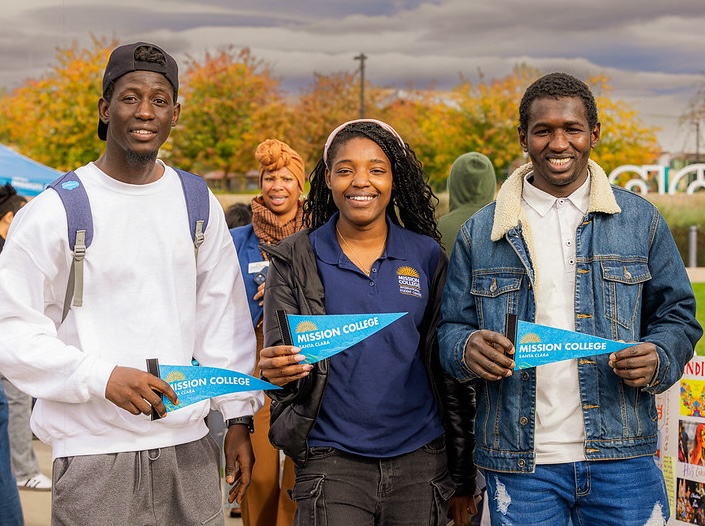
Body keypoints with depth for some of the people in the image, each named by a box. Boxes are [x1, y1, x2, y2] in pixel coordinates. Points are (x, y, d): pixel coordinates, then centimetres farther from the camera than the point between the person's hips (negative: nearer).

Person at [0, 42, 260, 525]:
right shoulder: (55, 211, -6)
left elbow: (223, 314, 12)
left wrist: (239, 417, 9)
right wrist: (102, 377, -18)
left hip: (189, 447, 4)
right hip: (93, 455, -4)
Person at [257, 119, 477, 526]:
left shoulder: (427, 255, 5)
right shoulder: (296, 259, 1)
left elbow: (448, 366, 8)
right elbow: (277, 356, 0)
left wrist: (466, 470, 8)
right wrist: (277, 370, -24)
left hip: (419, 460, 2)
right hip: (331, 460, -1)